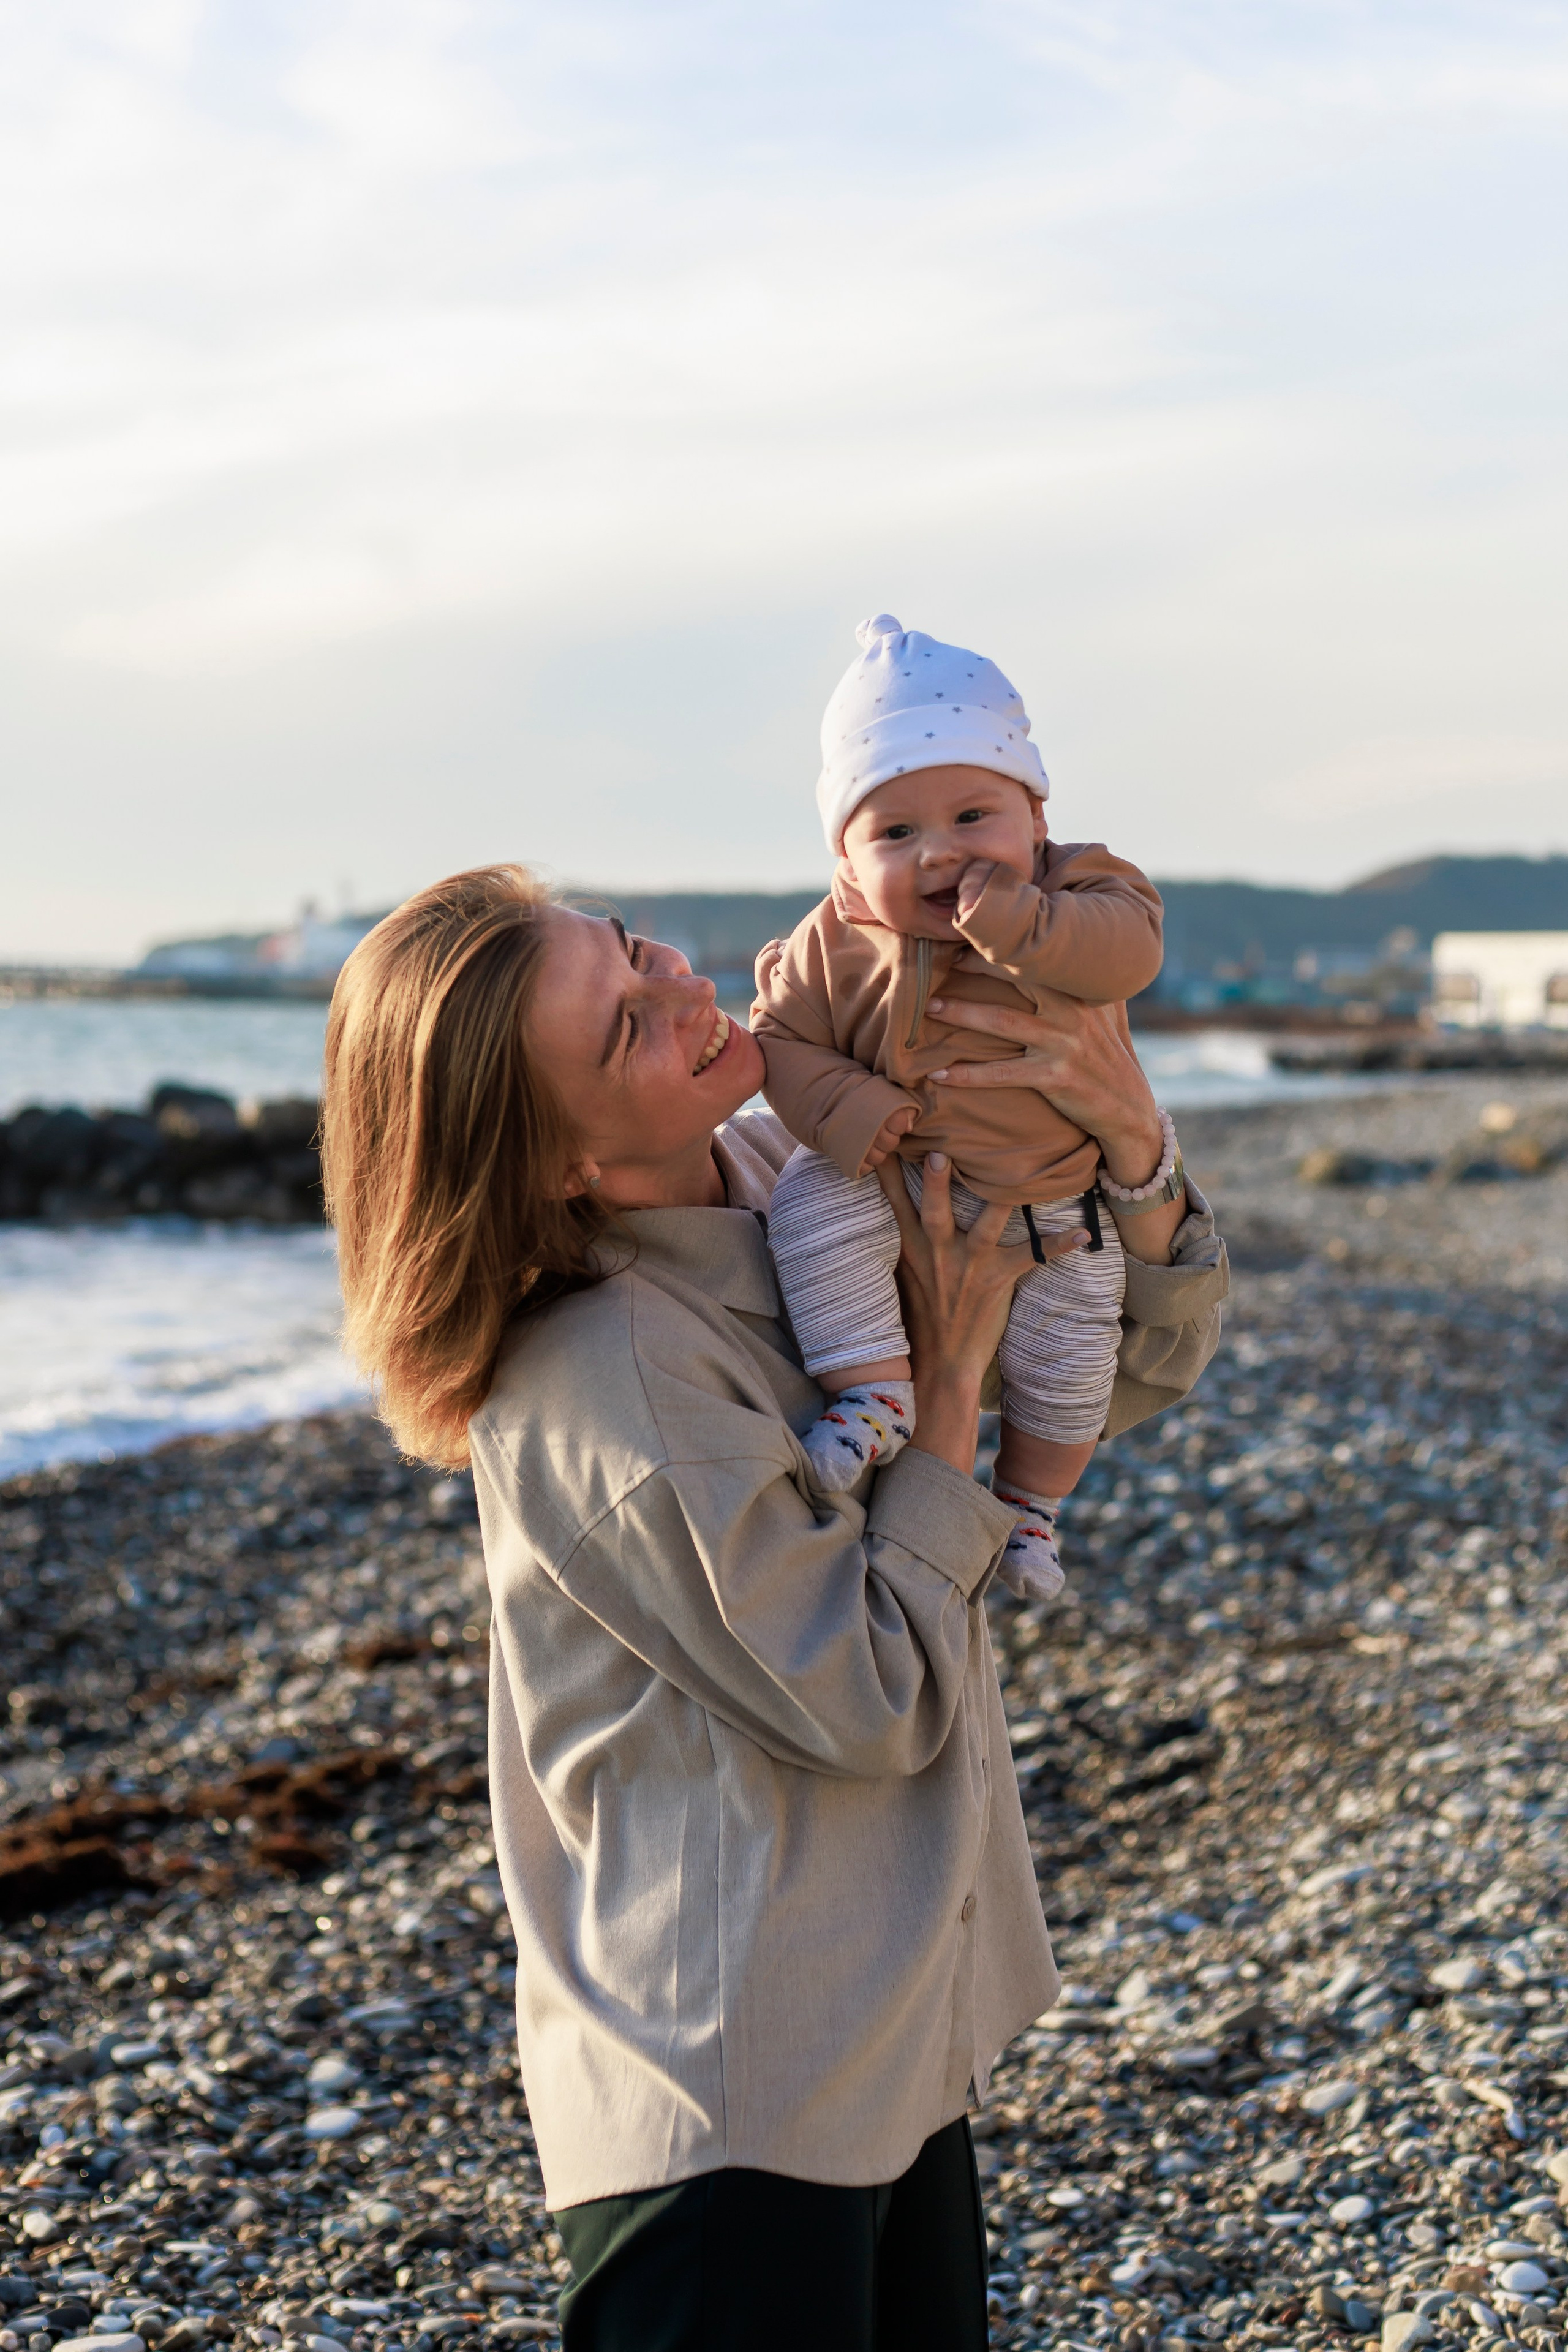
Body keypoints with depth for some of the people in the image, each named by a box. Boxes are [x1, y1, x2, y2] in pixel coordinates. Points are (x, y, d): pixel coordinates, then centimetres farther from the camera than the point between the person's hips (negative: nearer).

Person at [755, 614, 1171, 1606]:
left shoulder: (1078, 891, -15)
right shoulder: (837, 943, -11)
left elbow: (1127, 949, -34)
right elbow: (783, 1038, -5)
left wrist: (1007, 920, -44)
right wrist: (845, 1110, -23)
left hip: (1054, 1202, 0)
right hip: (889, 1177, 1)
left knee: (1068, 1348, -1)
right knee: (811, 1210, -26)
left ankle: (1030, 1503, 24)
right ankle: (875, 1394, -16)